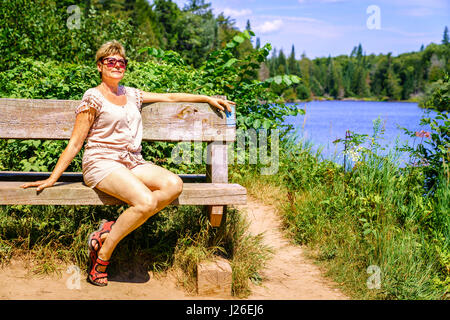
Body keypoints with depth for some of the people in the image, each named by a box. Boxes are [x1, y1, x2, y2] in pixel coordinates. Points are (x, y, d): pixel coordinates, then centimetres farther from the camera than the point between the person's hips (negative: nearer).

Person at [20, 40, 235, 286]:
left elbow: (170, 97, 28)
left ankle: (110, 231, -16)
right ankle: (102, 255, -12)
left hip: (133, 163, 7)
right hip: (102, 162, -7)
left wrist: (208, 98, 26)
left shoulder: (132, 95, 19)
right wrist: (52, 179, -5)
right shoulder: (93, 97, 1)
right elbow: (75, 143, 0)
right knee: (146, 202, -32)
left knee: (174, 185, -23)